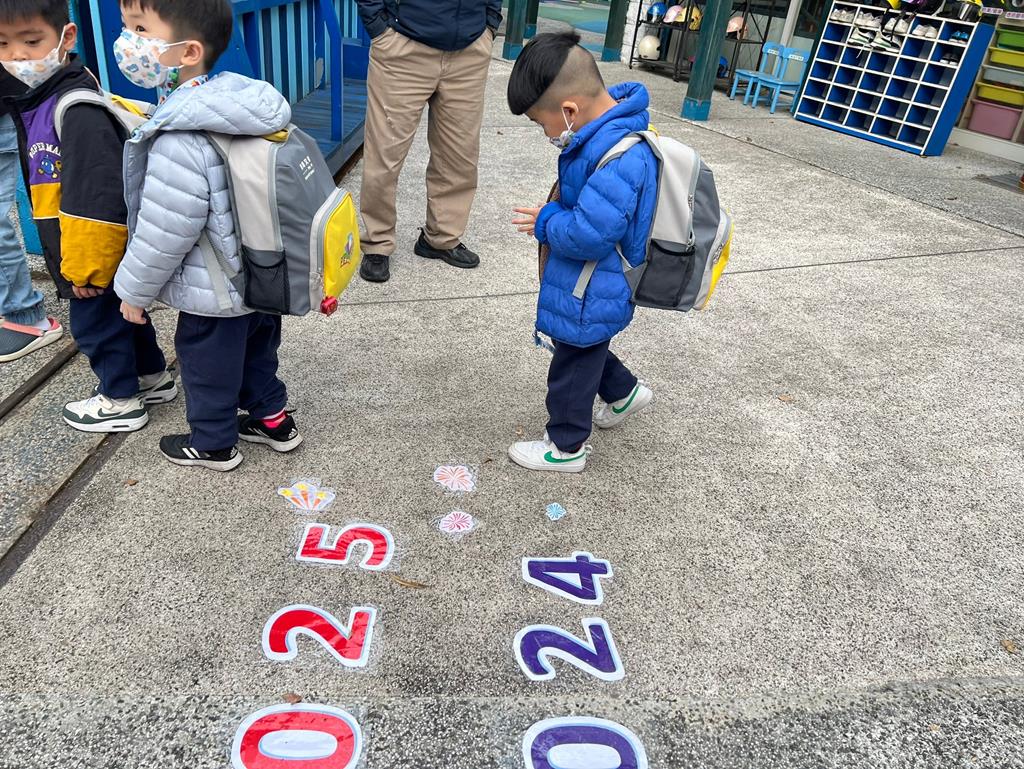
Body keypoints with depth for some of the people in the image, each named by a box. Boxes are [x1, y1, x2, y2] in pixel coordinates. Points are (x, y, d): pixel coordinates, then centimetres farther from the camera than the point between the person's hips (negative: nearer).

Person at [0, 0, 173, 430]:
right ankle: (152, 377, 38)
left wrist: (88, 266, -23)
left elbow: (98, 198, -27)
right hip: (78, 253, 10)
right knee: (121, 313, 21)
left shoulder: (78, 110, -24)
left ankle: (121, 402, 23)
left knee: (94, 321, 5)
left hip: (95, 254, -10)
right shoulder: (34, 101, 9)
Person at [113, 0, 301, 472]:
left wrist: (134, 289, -8)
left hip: (214, 295, -8)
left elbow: (165, 233, -24)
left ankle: (213, 444, 34)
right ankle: (272, 418, 42)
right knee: (257, 353, 25)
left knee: (208, 367, 14)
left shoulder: (179, 139, -29)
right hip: (261, 275, 8)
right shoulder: (236, 104, -3)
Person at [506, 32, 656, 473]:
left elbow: (588, 235, -34)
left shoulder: (619, 159, -33)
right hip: (586, 288, 10)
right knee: (583, 348, 28)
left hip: (591, 298, -10)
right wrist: (554, 216, 2)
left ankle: (567, 447, 29)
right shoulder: (606, 130, 0)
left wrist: (546, 223, -18)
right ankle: (623, 392, 50)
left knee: (573, 368, 8)